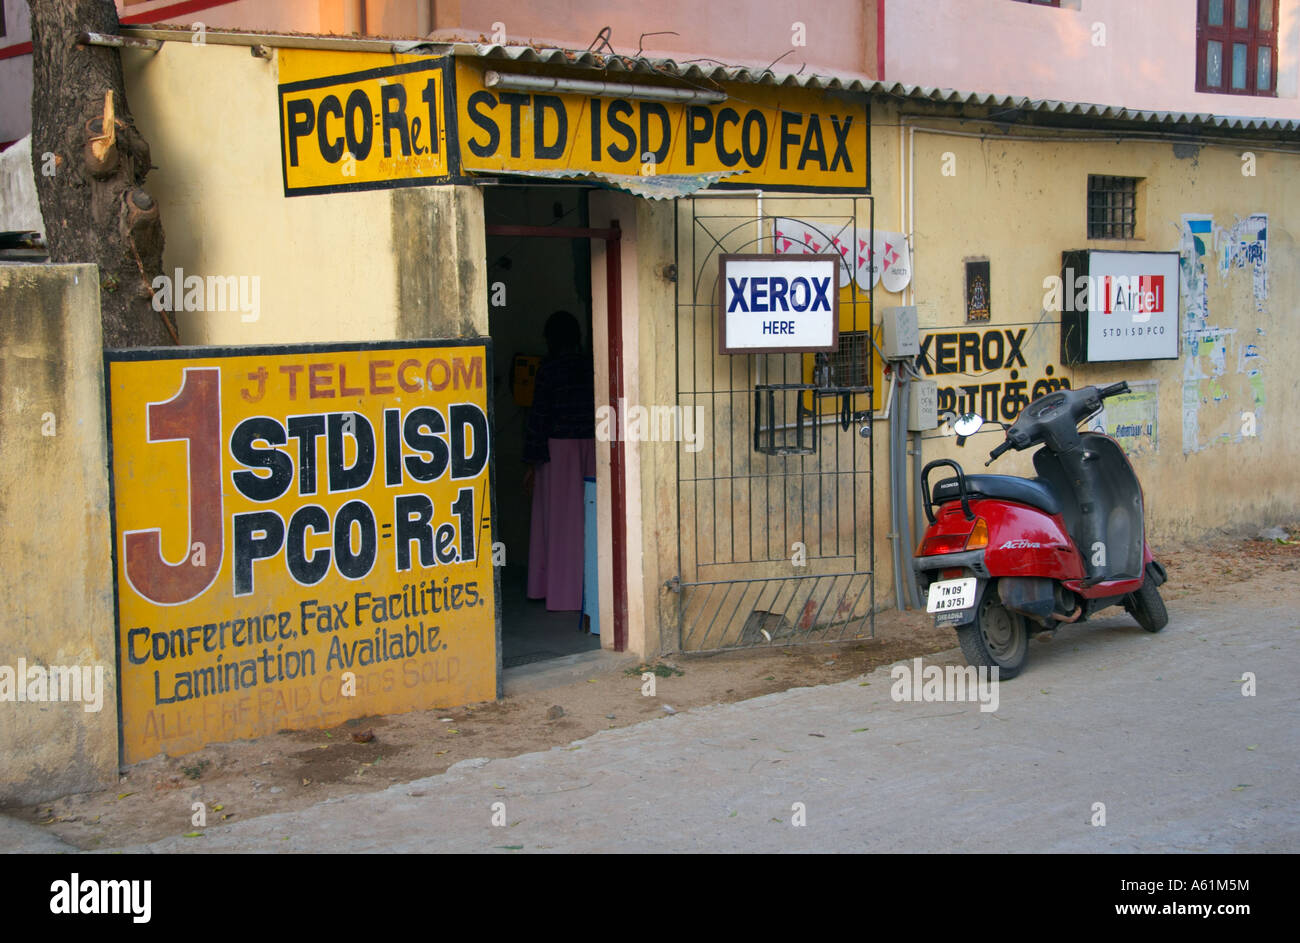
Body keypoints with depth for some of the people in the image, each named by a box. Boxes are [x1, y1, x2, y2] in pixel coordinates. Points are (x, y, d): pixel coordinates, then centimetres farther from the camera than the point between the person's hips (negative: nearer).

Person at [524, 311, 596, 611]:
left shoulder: (549, 369, -9)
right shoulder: (590, 366, 2)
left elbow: (539, 416, -9)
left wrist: (532, 462, -4)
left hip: (558, 449, -4)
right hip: (590, 448, 4)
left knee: (559, 520, 3)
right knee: (588, 518, 10)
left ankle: (561, 594, 7)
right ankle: (587, 587, 16)